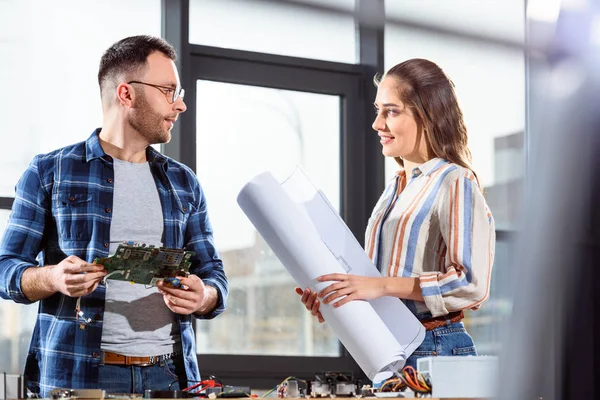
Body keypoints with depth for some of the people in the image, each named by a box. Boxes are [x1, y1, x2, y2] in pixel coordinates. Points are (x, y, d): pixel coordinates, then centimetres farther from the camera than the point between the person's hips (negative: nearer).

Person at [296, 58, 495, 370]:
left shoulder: (455, 183, -10)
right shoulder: (395, 188, 16)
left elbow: (472, 283, -19)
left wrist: (381, 285, -23)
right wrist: (334, 298, 4)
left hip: (436, 352, -7)